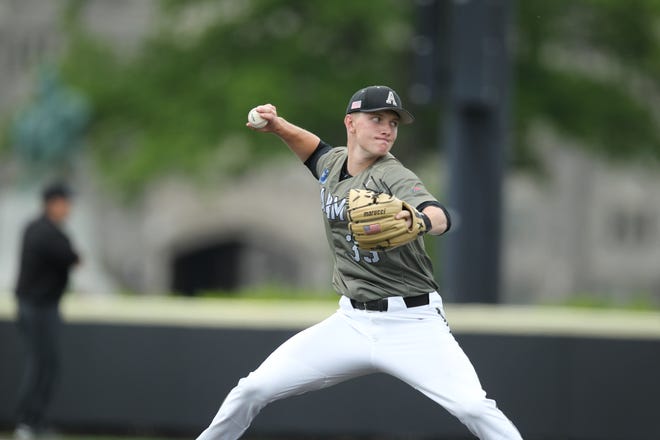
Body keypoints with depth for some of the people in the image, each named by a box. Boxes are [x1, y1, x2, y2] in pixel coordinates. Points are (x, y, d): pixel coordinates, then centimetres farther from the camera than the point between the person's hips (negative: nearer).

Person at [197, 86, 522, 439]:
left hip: (412, 323, -5)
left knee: (474, 407, -25)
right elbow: (316, 150, 32)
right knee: (252, 391, 0)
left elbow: (440, 217, -35)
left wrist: (418, 222, -58)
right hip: (351, 323, 5)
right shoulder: (333, 164, 5)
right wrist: (279, 127, 13)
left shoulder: (394, 177, -14)